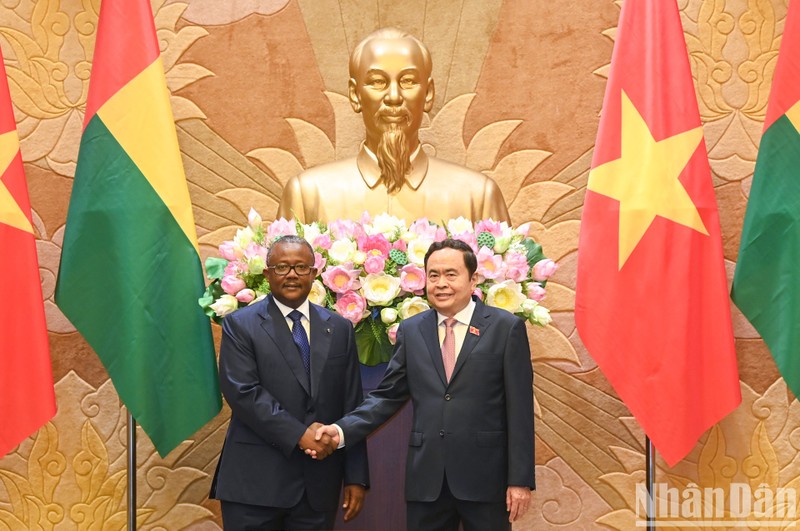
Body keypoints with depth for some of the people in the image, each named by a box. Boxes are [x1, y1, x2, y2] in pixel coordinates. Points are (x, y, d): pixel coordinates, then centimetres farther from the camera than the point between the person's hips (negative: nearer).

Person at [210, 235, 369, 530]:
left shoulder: (339, 328, 10)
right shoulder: (240, 325, 0)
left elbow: (351, 406, 8)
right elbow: (242, 391, -12)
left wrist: (356, 477, 4)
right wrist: (298, 434, -18)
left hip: (319, 482, 3)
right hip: (255, 480, -3)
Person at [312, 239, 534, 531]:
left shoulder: (506, 327, -2)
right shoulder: (411, 331, 8)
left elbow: (519, 409, -4)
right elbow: (387, 395, 7)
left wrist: (520, 480, -7)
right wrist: (343, 430, -8)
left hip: (485, 476, -2)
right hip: (426, 477, 3)